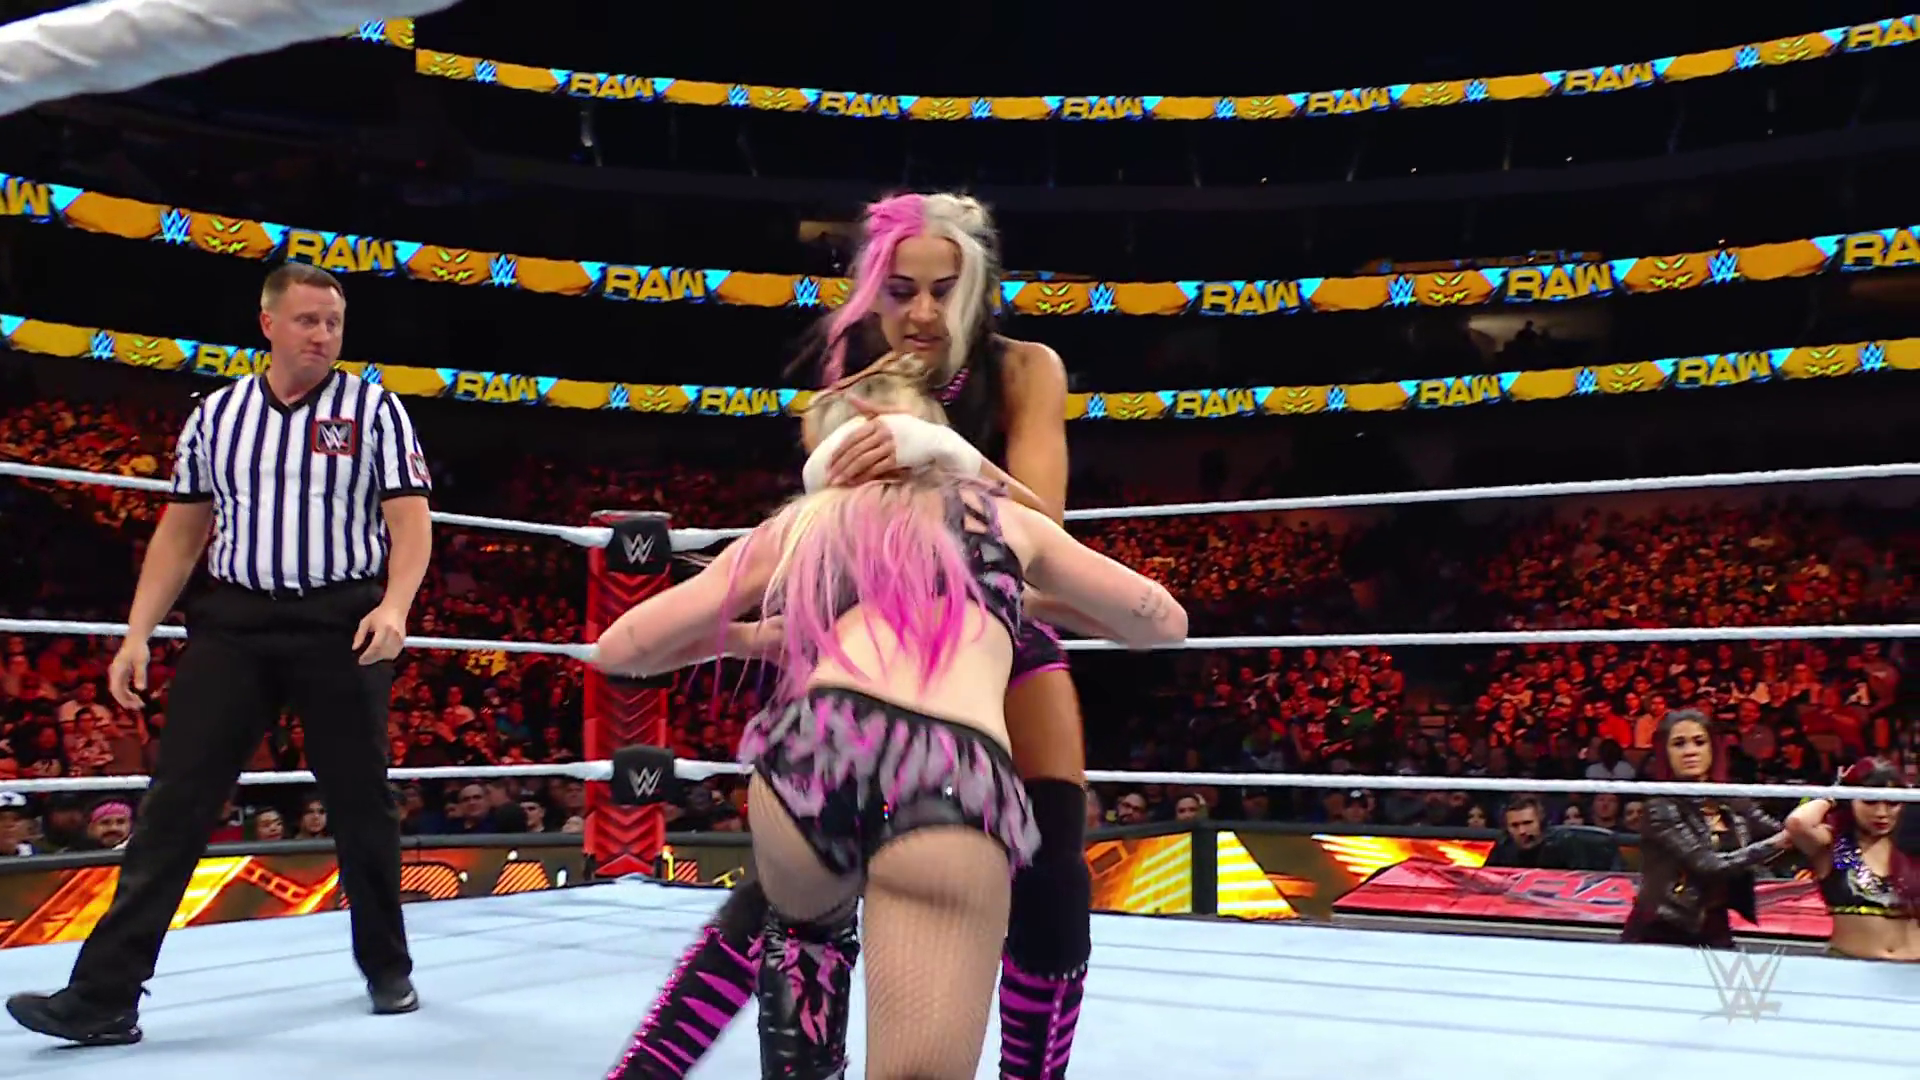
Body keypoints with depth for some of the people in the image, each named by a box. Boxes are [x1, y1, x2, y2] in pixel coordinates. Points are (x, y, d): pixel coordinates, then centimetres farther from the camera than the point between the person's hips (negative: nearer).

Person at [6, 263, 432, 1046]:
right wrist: (137, 634, 7)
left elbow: (410, 521, -4)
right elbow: (180, 532, 15)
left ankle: (387, 969, 23)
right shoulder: (216, 414, 11)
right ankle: (105, 995, 1)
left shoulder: (373, 409, 2)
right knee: (175, 803, -2)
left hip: (341, 623, -2)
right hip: (232, 623, 3)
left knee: (361, 803, 6)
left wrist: (394, 606, -21)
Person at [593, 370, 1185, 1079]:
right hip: (959, 781, -1)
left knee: (805, 929, 35)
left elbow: (621, 649, 31)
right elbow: (1164, 622, 42)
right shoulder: (1005, 516, 31)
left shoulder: (804, 520, 29)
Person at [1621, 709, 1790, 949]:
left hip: (1714, 935, 5)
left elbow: (1786, 835, 0)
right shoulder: (1662, 809, -14)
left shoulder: (1732, 804, 5)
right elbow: (1709, 866, -22)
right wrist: (1777, 843, -22)